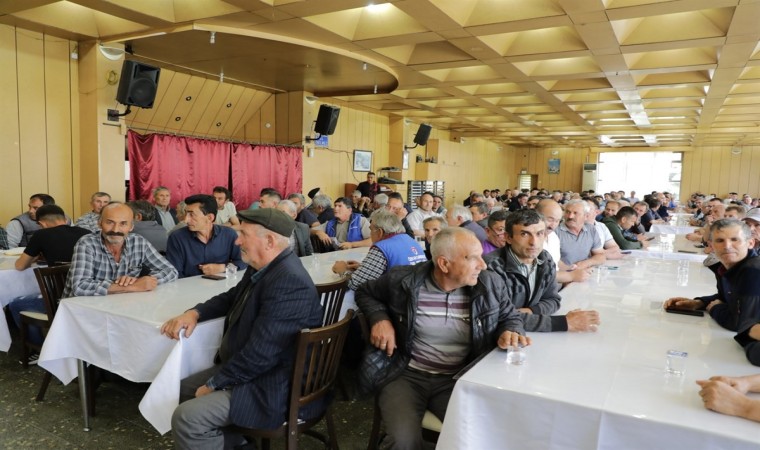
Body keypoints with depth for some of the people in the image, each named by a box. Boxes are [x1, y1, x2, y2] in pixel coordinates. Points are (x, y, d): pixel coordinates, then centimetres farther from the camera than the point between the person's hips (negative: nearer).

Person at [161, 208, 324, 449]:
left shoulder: (289, 282, -28)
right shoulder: (265, 267, 3)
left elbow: (260, 354, -28)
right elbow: (232, 298, 21)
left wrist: (214, 384, -15)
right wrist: (194, 313, 3)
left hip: (276, 388, -10)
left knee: (186, 417, -19)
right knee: (184, 389, 17)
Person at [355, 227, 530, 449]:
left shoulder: (490, 285, -4)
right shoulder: (402, 281, -9)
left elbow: (510, 316, 13)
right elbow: (365, 293, 10)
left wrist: (510, 331, -11)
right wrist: (379, 318, -10)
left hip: (457, 380, 2)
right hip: (406, 376, -1)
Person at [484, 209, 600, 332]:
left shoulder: (546, 260, 0)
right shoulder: (493, 266, -22)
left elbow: (553, 299, 8)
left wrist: (531, 311, -15)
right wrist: (565, 322, -22)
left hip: (531, 335, 6)